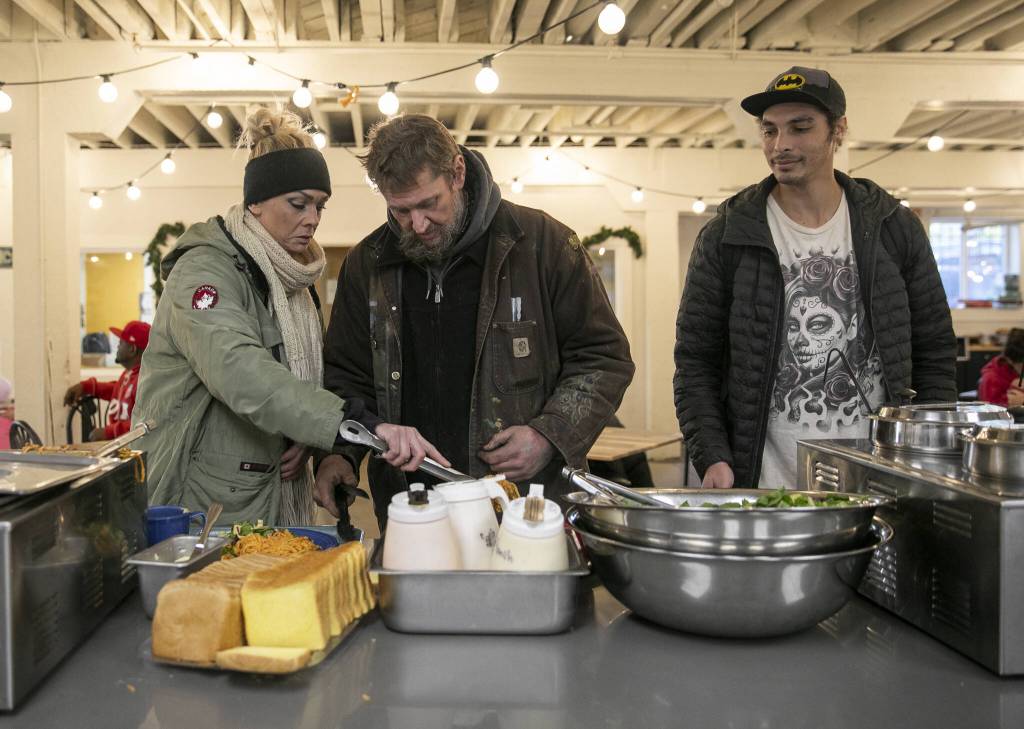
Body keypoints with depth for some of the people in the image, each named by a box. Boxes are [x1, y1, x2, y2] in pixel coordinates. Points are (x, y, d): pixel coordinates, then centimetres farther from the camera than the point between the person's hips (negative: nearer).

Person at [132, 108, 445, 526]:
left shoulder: (294, 280, 10)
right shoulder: (204, 269, -16)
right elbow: (241, 374, -34)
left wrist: (308, 436, -5)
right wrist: (360, 426, -43)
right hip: (201, 503, -7)